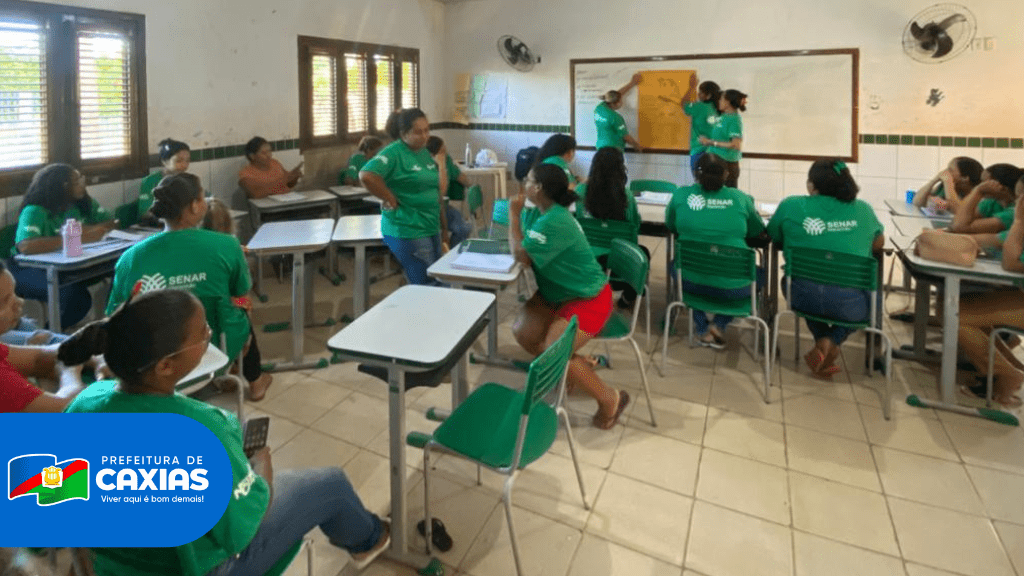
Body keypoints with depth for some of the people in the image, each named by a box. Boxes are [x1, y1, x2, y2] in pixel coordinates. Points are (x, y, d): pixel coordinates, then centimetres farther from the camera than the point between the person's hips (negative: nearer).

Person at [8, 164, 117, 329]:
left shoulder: (84, 203, 3)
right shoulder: (35, 212, -17)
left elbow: (112, 224, -2)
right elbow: (25, 246, -33)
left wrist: (90, 230, -22)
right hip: (33, 270, -6)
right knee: (74, 293, -35)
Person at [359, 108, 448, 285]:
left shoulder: (426, 154, 13)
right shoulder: (394, 153, -12)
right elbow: (366, 176, -27)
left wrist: (444, 229, 20)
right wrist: (391, 200, -18)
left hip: (431, 229, 8)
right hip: (407, 232, -8)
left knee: (438, 282, 13)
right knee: (427, 285, -5)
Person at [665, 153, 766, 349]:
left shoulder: (681, 195, -2)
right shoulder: (740, 198, -1)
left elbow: (670, 225, 16)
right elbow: (758, 231, 14)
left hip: (691, 282, 1)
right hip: (734, 288, -1)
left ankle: (702, 328, 29)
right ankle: (720, 324, 16)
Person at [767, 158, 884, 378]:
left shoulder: (791, 206, 0)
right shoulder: (863, 209, 5)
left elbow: (773, 237, 17)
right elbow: (878, 244, 21)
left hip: (804, 297, 1)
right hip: (851, 304, 0)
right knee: (874, 295, 33)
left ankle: (823, 340, 18)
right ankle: (833, 341, 10)